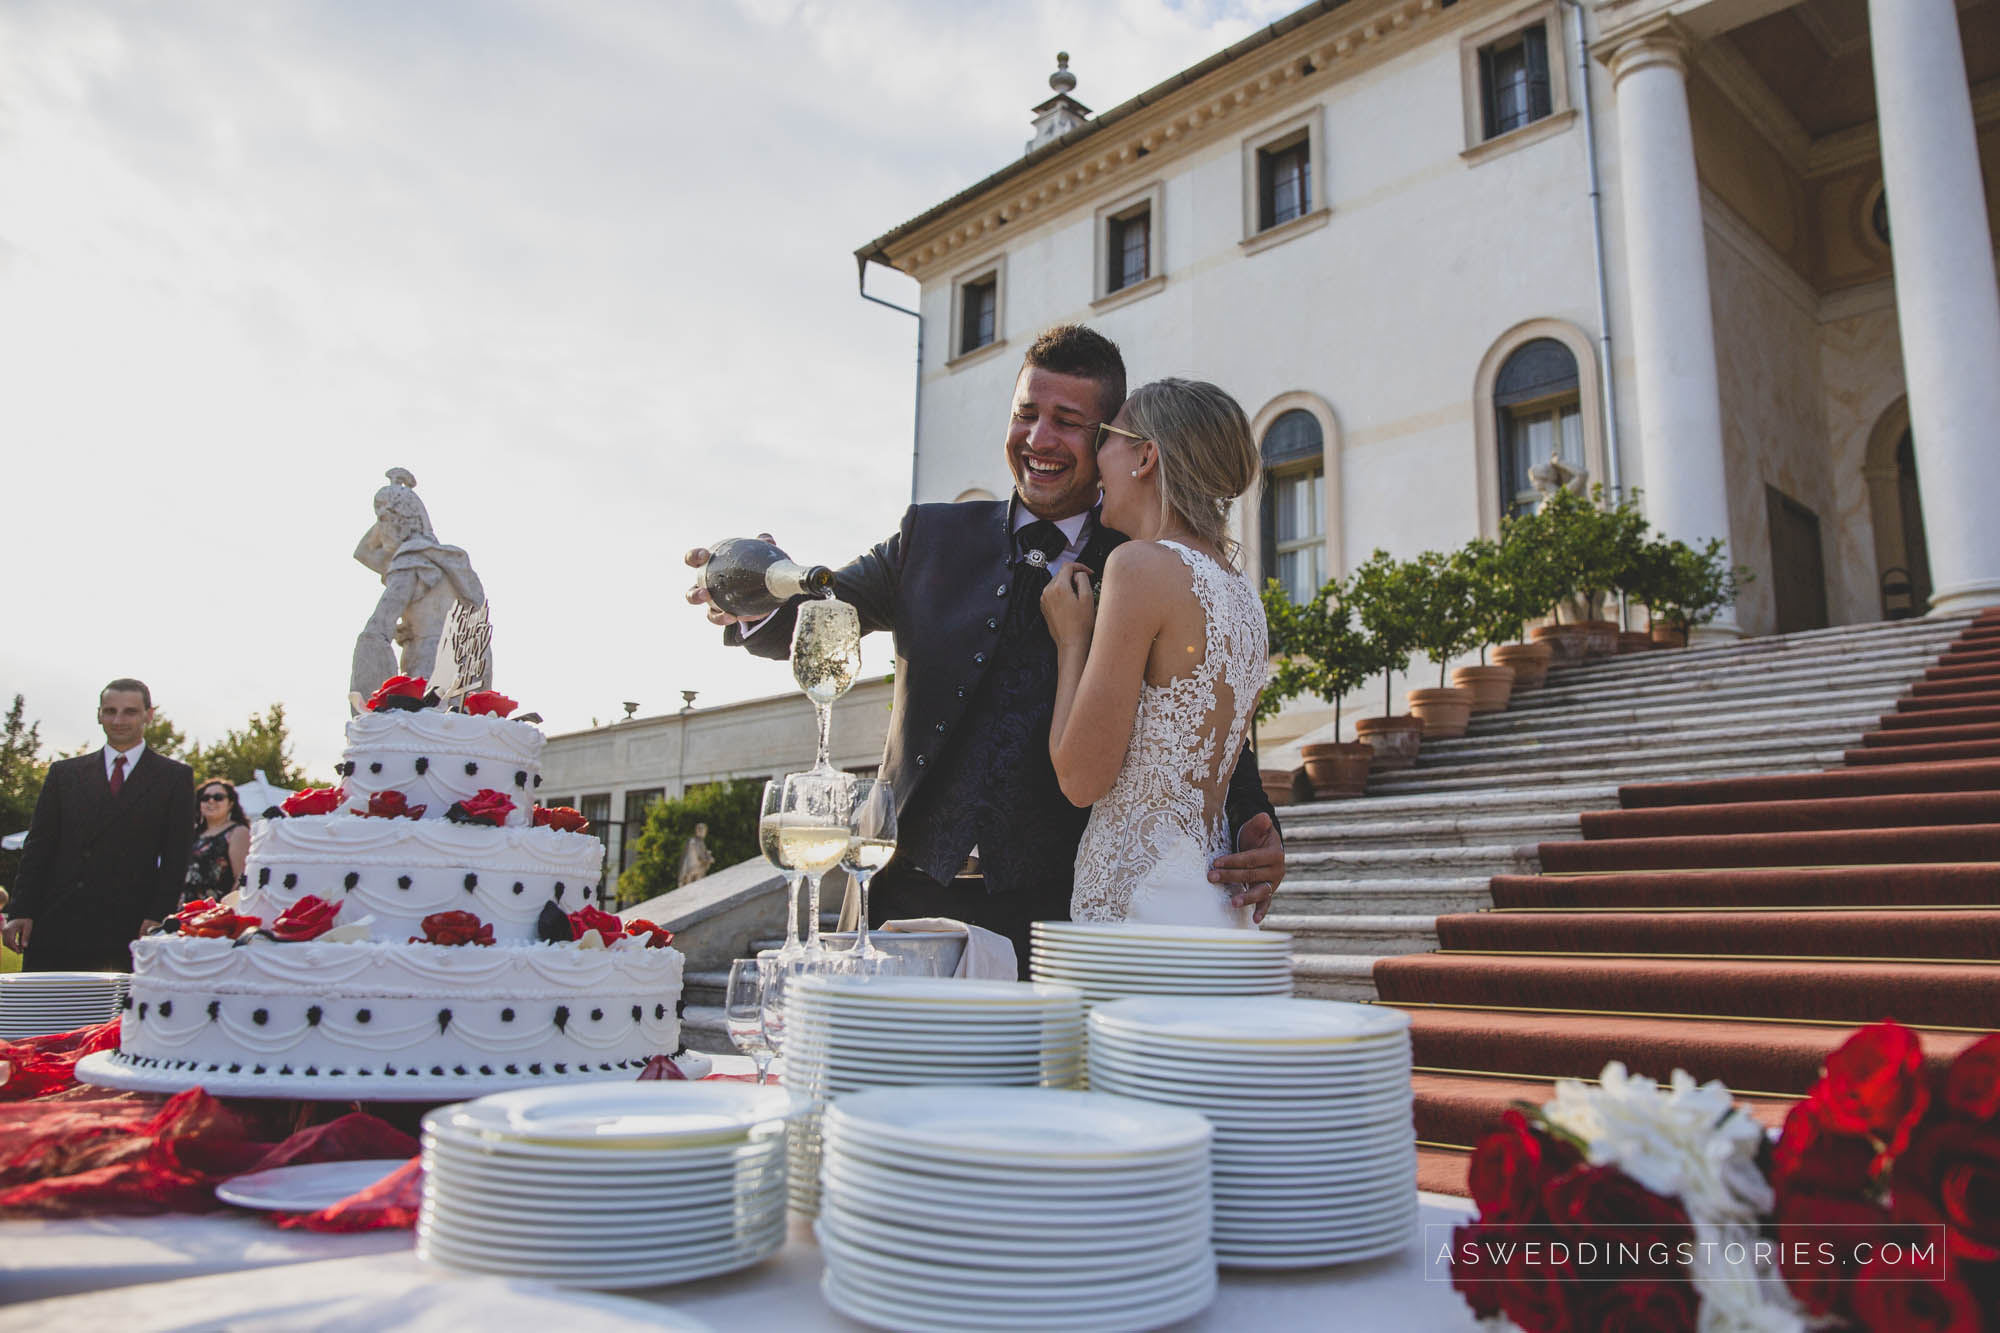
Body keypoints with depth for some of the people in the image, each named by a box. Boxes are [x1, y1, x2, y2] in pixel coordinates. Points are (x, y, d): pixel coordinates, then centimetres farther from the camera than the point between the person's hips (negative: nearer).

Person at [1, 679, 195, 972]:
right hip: (57, 926, 2)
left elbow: (176, 857, 2)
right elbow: (38, 846, 11)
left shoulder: (175, 777, 7)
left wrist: (157, 917, -8)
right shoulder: (64, 773, 14)